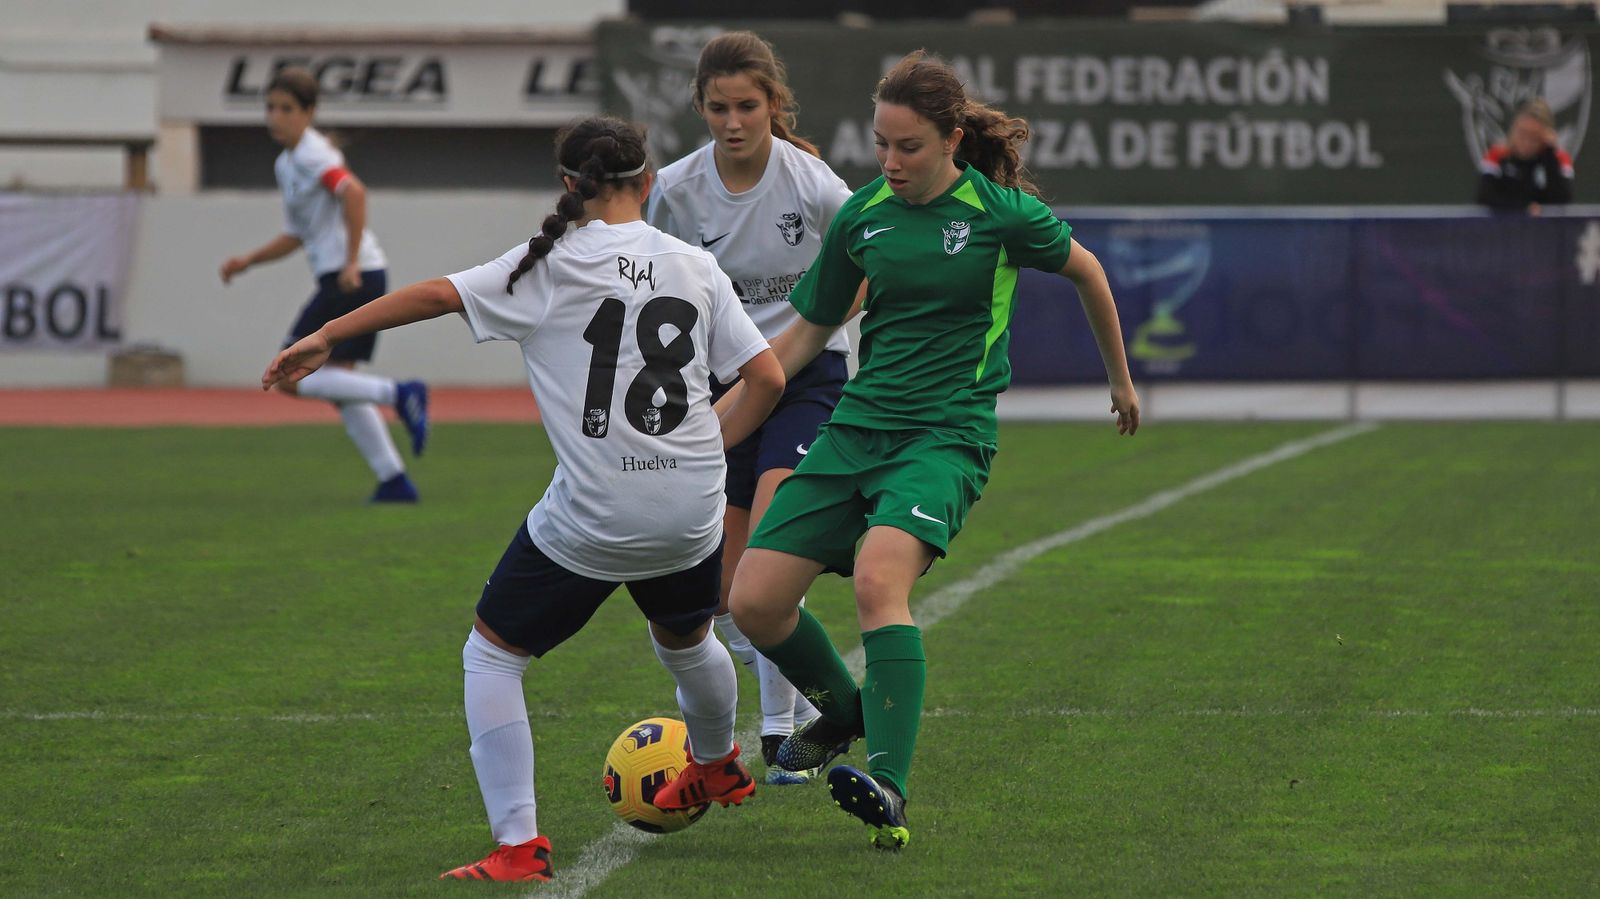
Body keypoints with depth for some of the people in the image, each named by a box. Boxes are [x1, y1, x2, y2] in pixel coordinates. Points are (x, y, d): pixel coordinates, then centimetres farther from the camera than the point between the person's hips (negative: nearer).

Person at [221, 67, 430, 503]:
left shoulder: (311, 153, -9)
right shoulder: (285, 164, 21)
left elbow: (353, 191, -28)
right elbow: (297, 235, 30)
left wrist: (352, 262, -29)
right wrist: (248, 261, 20)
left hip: (352, 279, -10)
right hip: (360, 283, 10)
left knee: (291, 377, -8)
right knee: (339, 389, 12)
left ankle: (397, 394, -14)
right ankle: (394, 481, 10)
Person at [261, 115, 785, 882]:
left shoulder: (553, 265, -6)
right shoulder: (694, 266, 5)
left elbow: (439, 294, -12)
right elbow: (767, 376, 3)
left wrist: (325, 337, -6)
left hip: (590, 516, -5)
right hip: (691, 515, 5)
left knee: (491, 654, 10)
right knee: (685, 638, 34)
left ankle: (517, 845, -2)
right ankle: (718, 768, 62)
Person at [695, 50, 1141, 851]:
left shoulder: (1002, 212, -6)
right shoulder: (861, 216, 5)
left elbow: (1086, 272, 14)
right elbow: (806, 335, 16)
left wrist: (1120, 380, 25)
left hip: (947, 434, -5)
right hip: (857, 426, 5)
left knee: (879, 576, -32)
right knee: (755, 600, -5)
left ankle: (889, 792, -37)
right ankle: (843, 709, 26)